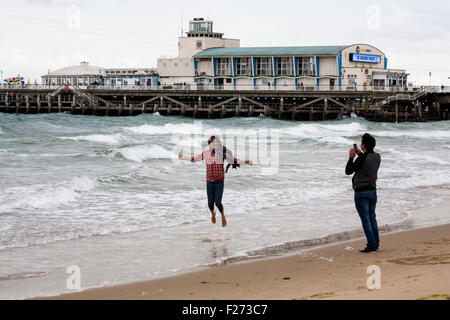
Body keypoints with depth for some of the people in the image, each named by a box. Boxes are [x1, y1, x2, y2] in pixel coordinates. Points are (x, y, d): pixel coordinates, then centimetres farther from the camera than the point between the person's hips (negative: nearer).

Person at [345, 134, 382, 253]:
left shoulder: (362, 158, -20)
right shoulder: (377, 157, 2)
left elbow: (348, 171, -11)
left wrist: (351, 157, -2)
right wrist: (360, 154, 23)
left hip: (361, 192, -7)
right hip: (373, 190, 7)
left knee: (365, 219, -3)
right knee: (372, 217, 16)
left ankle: (371, 245, -6)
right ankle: (376, 243, 18)